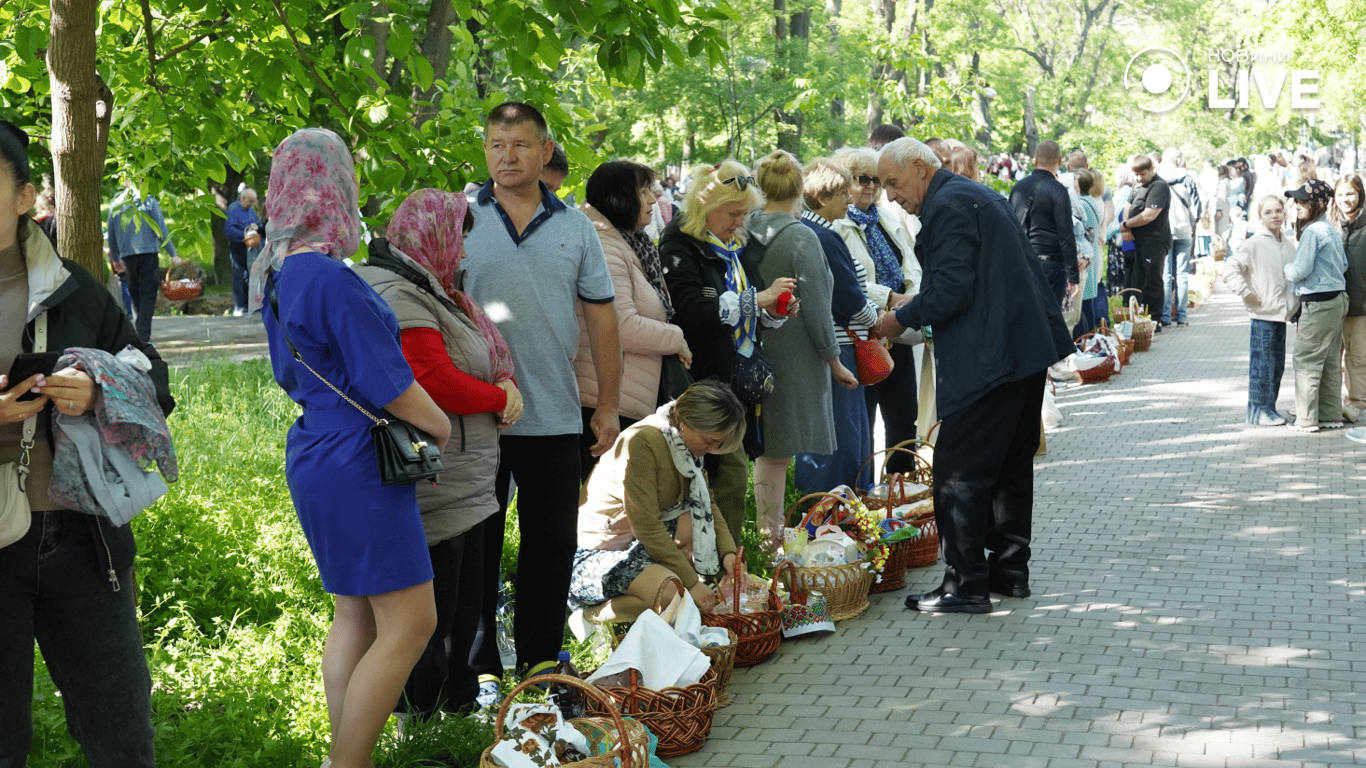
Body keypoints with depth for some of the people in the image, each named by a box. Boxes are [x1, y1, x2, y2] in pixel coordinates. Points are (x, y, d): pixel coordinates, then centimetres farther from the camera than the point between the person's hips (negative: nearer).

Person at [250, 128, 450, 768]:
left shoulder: (277, 275, 9)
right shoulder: (334, 279, -21)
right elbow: (389, 386, -17)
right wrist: (440, 425, -1)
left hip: (316, 452, 10)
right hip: (357, 462, -10)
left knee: (355, 615, 17)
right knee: (408, 625, -5)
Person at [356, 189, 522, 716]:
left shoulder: (427, 291, 17)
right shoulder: (399, 296, -19)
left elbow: (482, 356, 21)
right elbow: (437, 385, -26)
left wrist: (505, 384, 0)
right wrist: (499, 397, -10)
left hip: (463, 489, 11)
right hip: (434, 490, -11)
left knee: (463, 603, 21)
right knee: (431, 612, -2)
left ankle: (461, 692, 35)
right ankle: (422, 711, 9)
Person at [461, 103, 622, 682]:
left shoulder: (575, 228, 6)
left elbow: (601, 316, 10)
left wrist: (608, 405, 7)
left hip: (555, 416, 2)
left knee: (552, 543, 9)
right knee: (476, 543, 6)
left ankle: (540, 659, 23)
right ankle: (477, 664, 16)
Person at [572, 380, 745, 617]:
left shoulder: (685, 442, 5)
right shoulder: (642, 442, -23)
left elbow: (708, 504, 12)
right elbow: (647, 526, -24)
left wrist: (728, 552, -6)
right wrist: (691, 583, -21)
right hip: (592, 557, -9)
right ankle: (592, 615, -11)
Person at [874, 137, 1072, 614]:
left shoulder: (948, 206, -13)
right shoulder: (978, 196, 18)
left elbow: (952, 289, -21)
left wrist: (903, 318, -8)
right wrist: (919, 304, 17)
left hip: (988, 359, -11)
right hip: (1027, 347, 11)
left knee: (959, 473, -5)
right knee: (1011, 464, 16)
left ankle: (966, 584, -3)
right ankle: (1010, 569, 24)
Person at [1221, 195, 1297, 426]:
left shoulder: (1288, 246, 13)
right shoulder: (1254, 244, -8)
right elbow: (1230, 269, -12)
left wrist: (1295, 299, 13)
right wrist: (1246, 293, -15)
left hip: (1282, 312, 7)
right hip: (1263, 313, -7)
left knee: (1277, 363, 11)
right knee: (1262, 362, -5)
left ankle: (1269, 407, 20)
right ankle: (1258, 410, 2)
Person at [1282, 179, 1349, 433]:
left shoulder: (1312, 232, -16)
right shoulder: (1333, 231, 12)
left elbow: (1299, 271, -18)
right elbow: (1343, 265, 20)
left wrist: (1285, 268, 1)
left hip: (1318, 304, -9)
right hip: (1337, 299, 9)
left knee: (1307, 361, -4)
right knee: (1330, 361, 13)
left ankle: (1307, 419, -2)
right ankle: (1331, 415, 17)